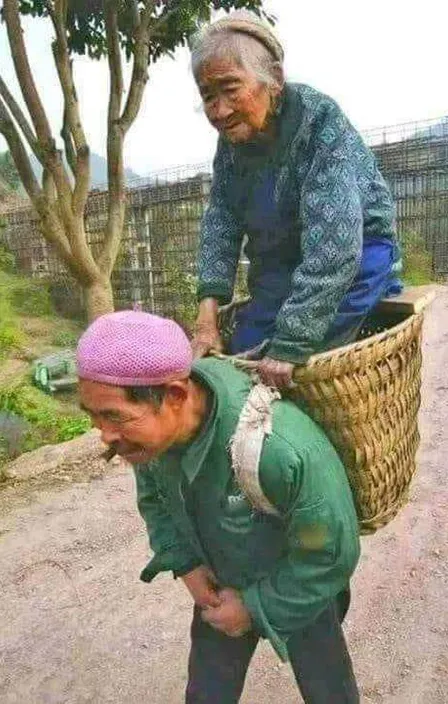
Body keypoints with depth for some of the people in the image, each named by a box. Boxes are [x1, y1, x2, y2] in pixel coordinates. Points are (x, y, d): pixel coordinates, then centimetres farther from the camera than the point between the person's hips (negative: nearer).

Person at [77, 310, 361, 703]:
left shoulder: (282, 448, -43)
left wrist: (255, 607, -17)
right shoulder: (148, 425, -23)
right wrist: (185, 563, -10)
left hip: (301, 591, -4)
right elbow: (153, 497, 0)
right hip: (220, 587, 4)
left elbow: (330, 552, -26)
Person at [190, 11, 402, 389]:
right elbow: (220, 223, -7)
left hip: (351, 264, -6)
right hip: (277, 269, 7)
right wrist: (209, 314, -19)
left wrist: (289, 346, -36)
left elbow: (333, 247, -32)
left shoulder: (320, 122, -23)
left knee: (299, 374, -17)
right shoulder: (233, 136, -2)